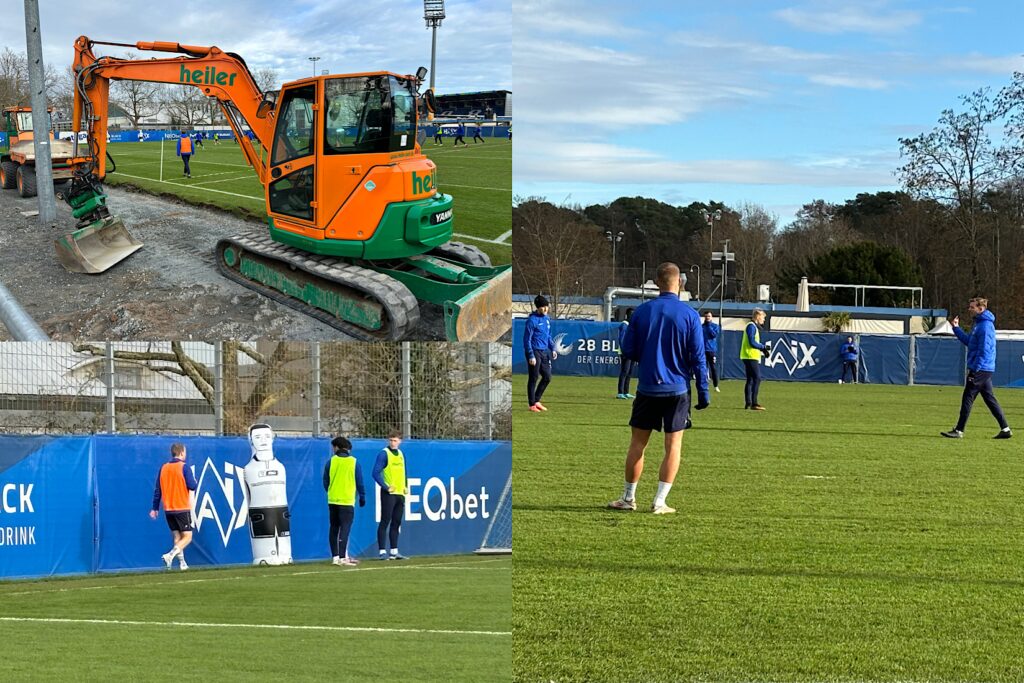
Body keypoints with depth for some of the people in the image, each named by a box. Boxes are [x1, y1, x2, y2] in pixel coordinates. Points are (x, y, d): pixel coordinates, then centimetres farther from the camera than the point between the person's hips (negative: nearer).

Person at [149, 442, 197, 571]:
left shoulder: (163, 468, 7)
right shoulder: (184, 467, -9)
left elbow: (157, 489, 8)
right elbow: (192, 486, -14)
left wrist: (155, 508, 13)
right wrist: (194, 480, 9)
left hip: (168, 509, 6)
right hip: (182, 508, -6)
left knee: (176, 537, 12)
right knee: (187, 537, -3)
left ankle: (182, 563, 8)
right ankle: (170, 555, -23)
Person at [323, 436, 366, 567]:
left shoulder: (331, 462, 1)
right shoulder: (354, 462, -3)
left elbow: (325, 481, 7)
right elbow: (360, 482, 1)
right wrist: (362, 497, 13)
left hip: (332, 501, 3)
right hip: (347, 501, -3)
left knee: (334, 528, 12)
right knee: (345, 529, -6)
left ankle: (335, 556, 14)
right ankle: (342, 558, -15)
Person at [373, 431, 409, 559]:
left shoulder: (400, 454, 15)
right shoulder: (384, 454, -7)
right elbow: (376, 473, -12)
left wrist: (406, 486, 11)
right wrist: (386, 487, -18)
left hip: (400, 493, 7)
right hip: (388, 494, -7)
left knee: (396, 523, 10)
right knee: (385, 522, -6)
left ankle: (394, 551, 16)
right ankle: (382, 551, -6)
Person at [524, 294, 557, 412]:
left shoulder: (547, 319, 11)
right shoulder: (532, 320, -12)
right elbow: (527, 339, -14)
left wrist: (552, 349, 12)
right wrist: (531, 356, -18)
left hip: (545, 352, 7)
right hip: (535, 352, -7)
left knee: (547, 377, 9)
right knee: (533, 379, -1)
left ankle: (536, 401, 21)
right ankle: (532, 405, 6)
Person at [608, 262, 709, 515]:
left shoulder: (642, 311, -2)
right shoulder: (690, 315, -7)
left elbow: (627, 350, 2)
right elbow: (698, 357, -6)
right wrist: (703, 392, 0)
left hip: (647, 388, 1)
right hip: (677, 390, -1)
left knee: (638, 443, 11)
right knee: (673, 446, 4)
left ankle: (628, 498, 16)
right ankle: (660, 502, 0)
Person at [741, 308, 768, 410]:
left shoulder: (754, 326, 20)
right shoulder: (751, 326, -12)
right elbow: (752, 343, -19)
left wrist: (762, 349, 9)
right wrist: (763, 347, -9)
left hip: (749, 357, 11)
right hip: (751, 357, -11)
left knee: (750, 380, 12)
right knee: (757, 379, -13)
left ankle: (748, 403, 14)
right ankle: (754, 403, -16)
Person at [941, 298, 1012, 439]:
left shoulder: (985, 325, -16)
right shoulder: (979, 323, 15)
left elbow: (984, 349, -21)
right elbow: (969, 342, 23)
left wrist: (975, 369, -22)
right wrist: (956, 328, 16)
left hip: (980, 369, -10)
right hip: (984, 369, 10)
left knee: (968, 398, -6)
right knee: (989, 399, 12)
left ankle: (959, 431, -3)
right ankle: (1005, 429, 13)